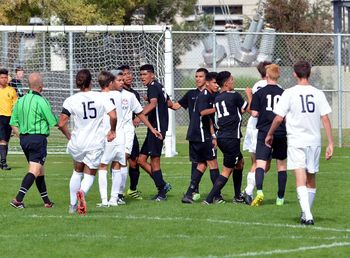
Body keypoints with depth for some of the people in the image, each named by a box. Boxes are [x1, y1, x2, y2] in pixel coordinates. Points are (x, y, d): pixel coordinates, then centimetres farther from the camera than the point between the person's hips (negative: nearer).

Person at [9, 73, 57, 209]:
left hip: (24, 138, 8)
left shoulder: (20, 101, 7)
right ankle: (18, 199, -21)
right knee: (34, 170, -9)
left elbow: (13, 123, 9)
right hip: (38, 138, -8)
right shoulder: (41, 101, -13)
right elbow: (53, 122, -8)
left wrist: (21, 137, 18)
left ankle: (46, 201, 23)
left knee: (40, 171, 17)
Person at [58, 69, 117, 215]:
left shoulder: (71, 101, -6)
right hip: (96, 143, -1)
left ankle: (73, 205, 24)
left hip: (77, 142, 1)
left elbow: (61, 124, -9)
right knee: (89, 176, 8)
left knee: (77, 172, 24)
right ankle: (82, 192, -26)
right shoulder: (101, 97, -6)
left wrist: (69, 137, 9)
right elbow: (113, 116, -15)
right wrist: (112, 131, 4)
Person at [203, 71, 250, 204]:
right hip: (231, 137, -8)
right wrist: (249, 95, 15)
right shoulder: (234, 95, -9)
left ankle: (237, 196, 28)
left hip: (221, 137, 8)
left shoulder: (217, 98, 12)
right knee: (227, 170, -3)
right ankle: (209, 199, -13)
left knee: (240, 162, 24)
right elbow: (249, 109, 2)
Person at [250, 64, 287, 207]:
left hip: (264, 132, -2)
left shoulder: (260, 93, -2)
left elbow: (254, 113, -6)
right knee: (281, 164, 13)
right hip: (281, 133, 2)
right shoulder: (284, 93, 2)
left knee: (260, 163, -8)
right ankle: (280, 197, 17)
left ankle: (259, 191, -32)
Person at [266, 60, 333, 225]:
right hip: (314, 140, 3)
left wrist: (269, 135, 12)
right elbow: (325, 119, -1)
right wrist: (330, 143, 2)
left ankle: (307, 215, -25)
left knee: (301, 179, -10)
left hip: (296, 141, -3)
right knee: (311, 179, 16)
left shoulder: (289, 93, -6)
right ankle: (306, 213, 25)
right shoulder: (318, 94, 1)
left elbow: (278, 118, -5)